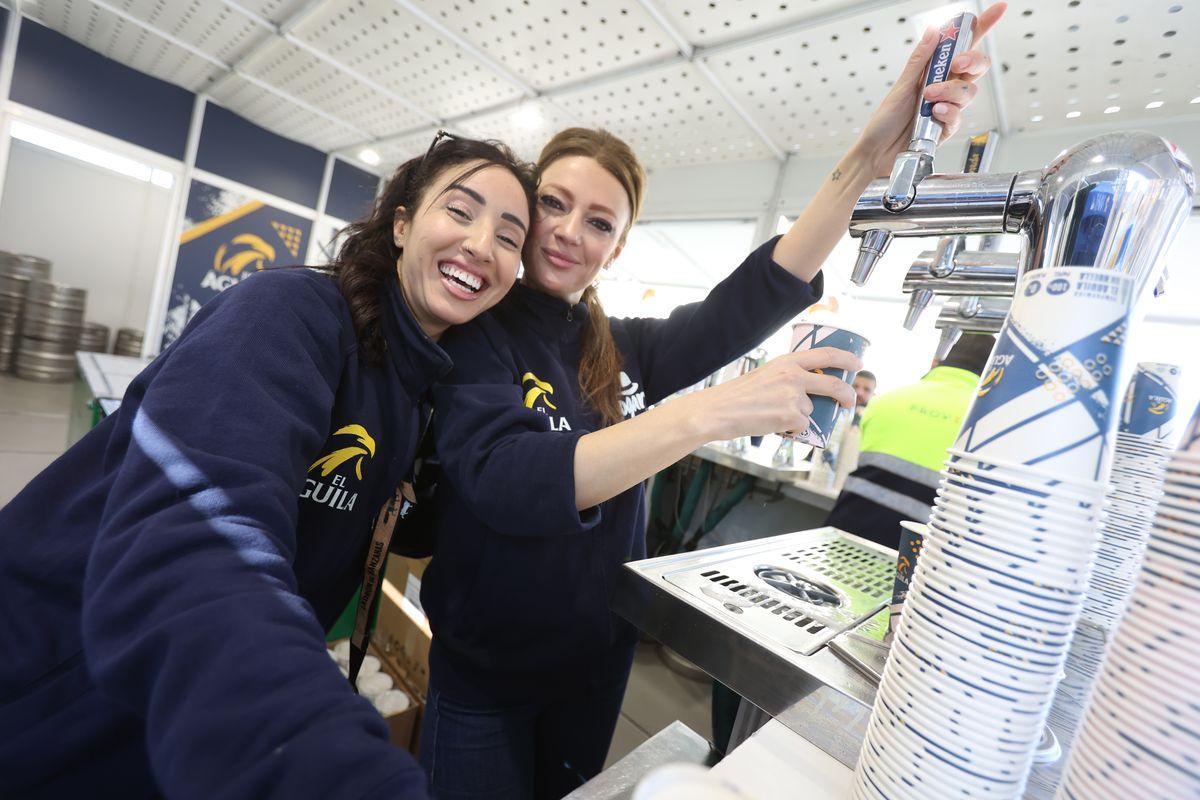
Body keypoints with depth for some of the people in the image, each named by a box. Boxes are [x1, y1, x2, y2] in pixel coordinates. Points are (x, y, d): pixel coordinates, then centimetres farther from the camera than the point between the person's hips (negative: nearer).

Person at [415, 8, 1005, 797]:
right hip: (484, 672, -4)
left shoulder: (627, 349, -4)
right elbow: (504, 480, -34)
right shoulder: (476, 334, -17)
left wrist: (875, 152, -23)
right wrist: (708, 413, -42)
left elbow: (755, 298, -13)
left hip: (598, 660, 5)